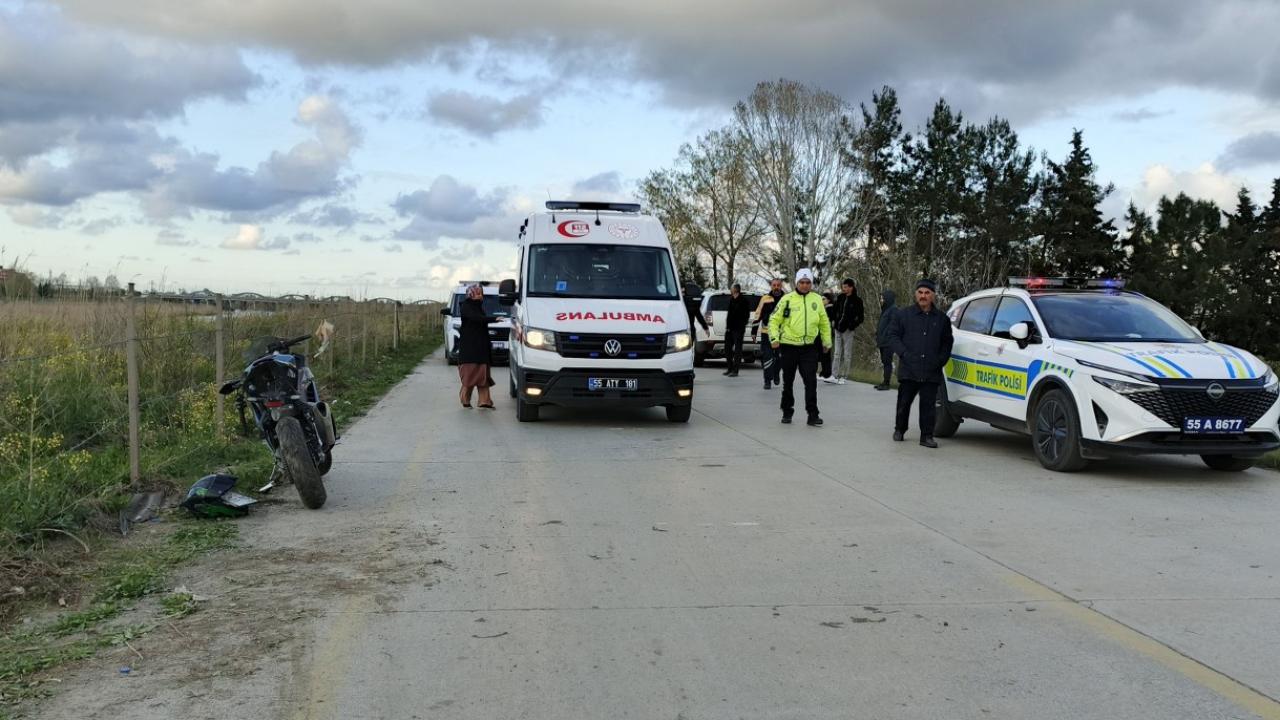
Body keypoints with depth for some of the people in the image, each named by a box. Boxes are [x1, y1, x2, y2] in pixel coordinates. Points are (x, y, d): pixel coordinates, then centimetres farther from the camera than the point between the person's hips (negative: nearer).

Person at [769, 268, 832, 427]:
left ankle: (813, 414, -3)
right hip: (789, 346, -1)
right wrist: (774, 338, -15)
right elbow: (774, 320, -2)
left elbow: (824, 322, 14)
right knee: (788, 382, 10)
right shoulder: (787, 299, -4)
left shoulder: (817, 299, 5)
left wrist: (827, 342, 15)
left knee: (811, 381, -7)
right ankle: (787, 412, 24)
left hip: (809, 347, 1)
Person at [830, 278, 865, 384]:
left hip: (848, 330, -5)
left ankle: (843, 376, 5)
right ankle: (836, 375, 10)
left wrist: (853, 325, -14)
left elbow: (860, 317, -5)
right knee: (837, 353, 7)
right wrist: (833, 320, 9)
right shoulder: (840, 297, 7)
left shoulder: (857, 300, -6)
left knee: (847, 354, 1)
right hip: (838, 328, 5)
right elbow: (834, 309, 21)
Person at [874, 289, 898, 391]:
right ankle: (885, 382, 15)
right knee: (884, 362, 11)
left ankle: (886, 383, -4)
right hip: (883, 341, 9)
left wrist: (883, 337, -19)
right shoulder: (885, 309, 18)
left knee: (887, 362, -6)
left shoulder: (894, 309, -10)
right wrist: (878, 337, 15)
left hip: (889, 341, -9)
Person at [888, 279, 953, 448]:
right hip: (908, 370, -1)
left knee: (928, 405, 0)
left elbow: (947, 342, 16)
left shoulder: (942, 319, 11)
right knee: (904, 402, 9)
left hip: (931, 372, 1)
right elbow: (893, 335, 4)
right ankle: (899, 430, 26)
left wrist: (941, 360, 2)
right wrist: (904, 354, -8)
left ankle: (927, 436, 6)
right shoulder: (903, 315, 5)